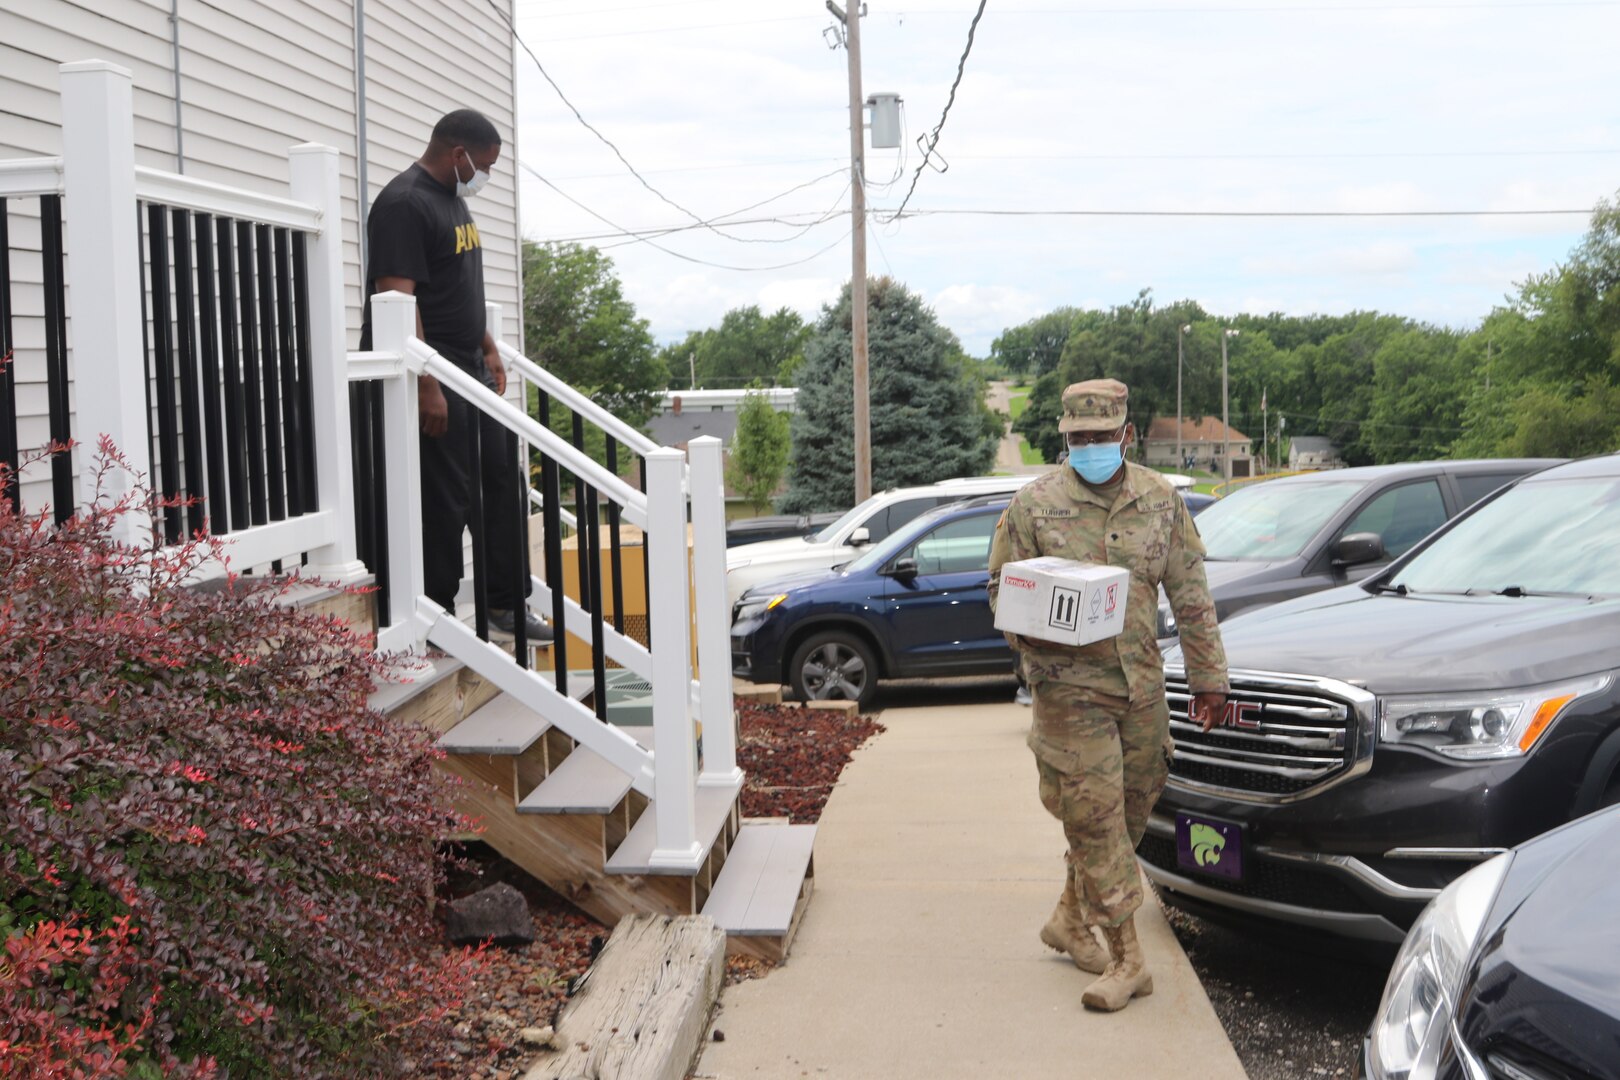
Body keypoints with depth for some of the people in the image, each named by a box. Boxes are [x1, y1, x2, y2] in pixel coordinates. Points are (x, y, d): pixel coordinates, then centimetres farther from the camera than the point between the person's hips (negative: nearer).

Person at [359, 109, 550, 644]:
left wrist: (489, 349, 22)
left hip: (471, 368, 10)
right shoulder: (403, 204, -15)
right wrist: (427, 387, -25)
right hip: (432, 375, -10)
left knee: (503, 482, 12)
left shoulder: (453, 199, 16)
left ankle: (506, 605, 21)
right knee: (445, 500, -4)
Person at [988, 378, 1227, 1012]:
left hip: (1142, 684, 4)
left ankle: (1071, 921, 32)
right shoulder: (1033, 504, -3)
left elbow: (1191, 594, 10)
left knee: (1129, 812, 12)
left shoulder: (1160, 501, 6)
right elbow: (1001, 586, 1)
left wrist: (1208, 676, 9)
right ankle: (1126, 958, 0)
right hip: (1069, 685, -4)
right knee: (1095, 817, -7)